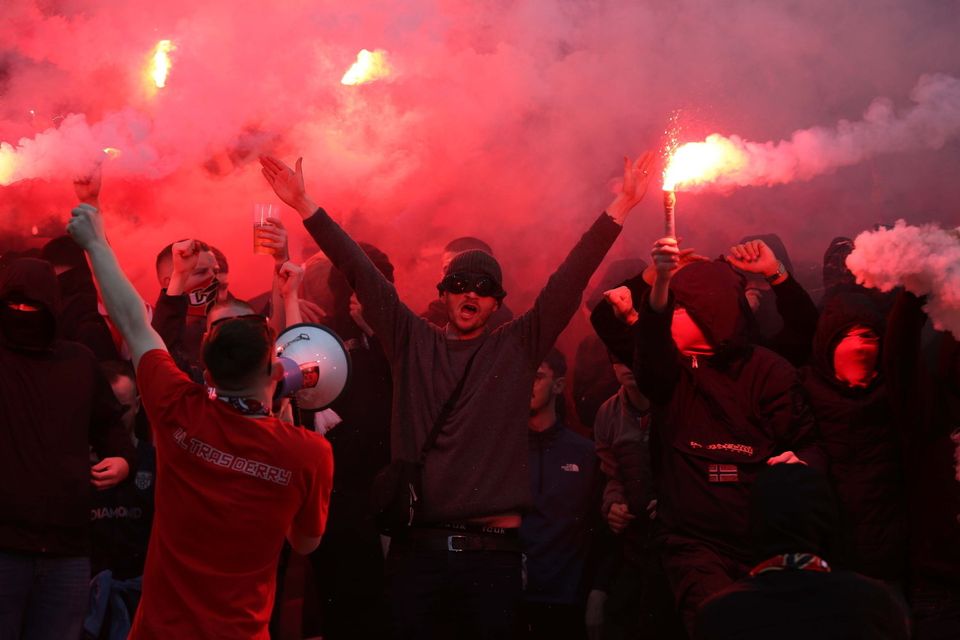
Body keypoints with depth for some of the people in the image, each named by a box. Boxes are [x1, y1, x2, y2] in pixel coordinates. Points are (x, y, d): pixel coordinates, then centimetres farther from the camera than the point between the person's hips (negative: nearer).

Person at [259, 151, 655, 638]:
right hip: (417, 546, 0)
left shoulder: (518, 347, 8)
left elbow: (570, 279, 3)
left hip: (493, 550, 0)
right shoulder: (411, 342, 10)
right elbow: (361, 273, 6)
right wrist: (304, 205, 1)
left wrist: (622, 205, -4)